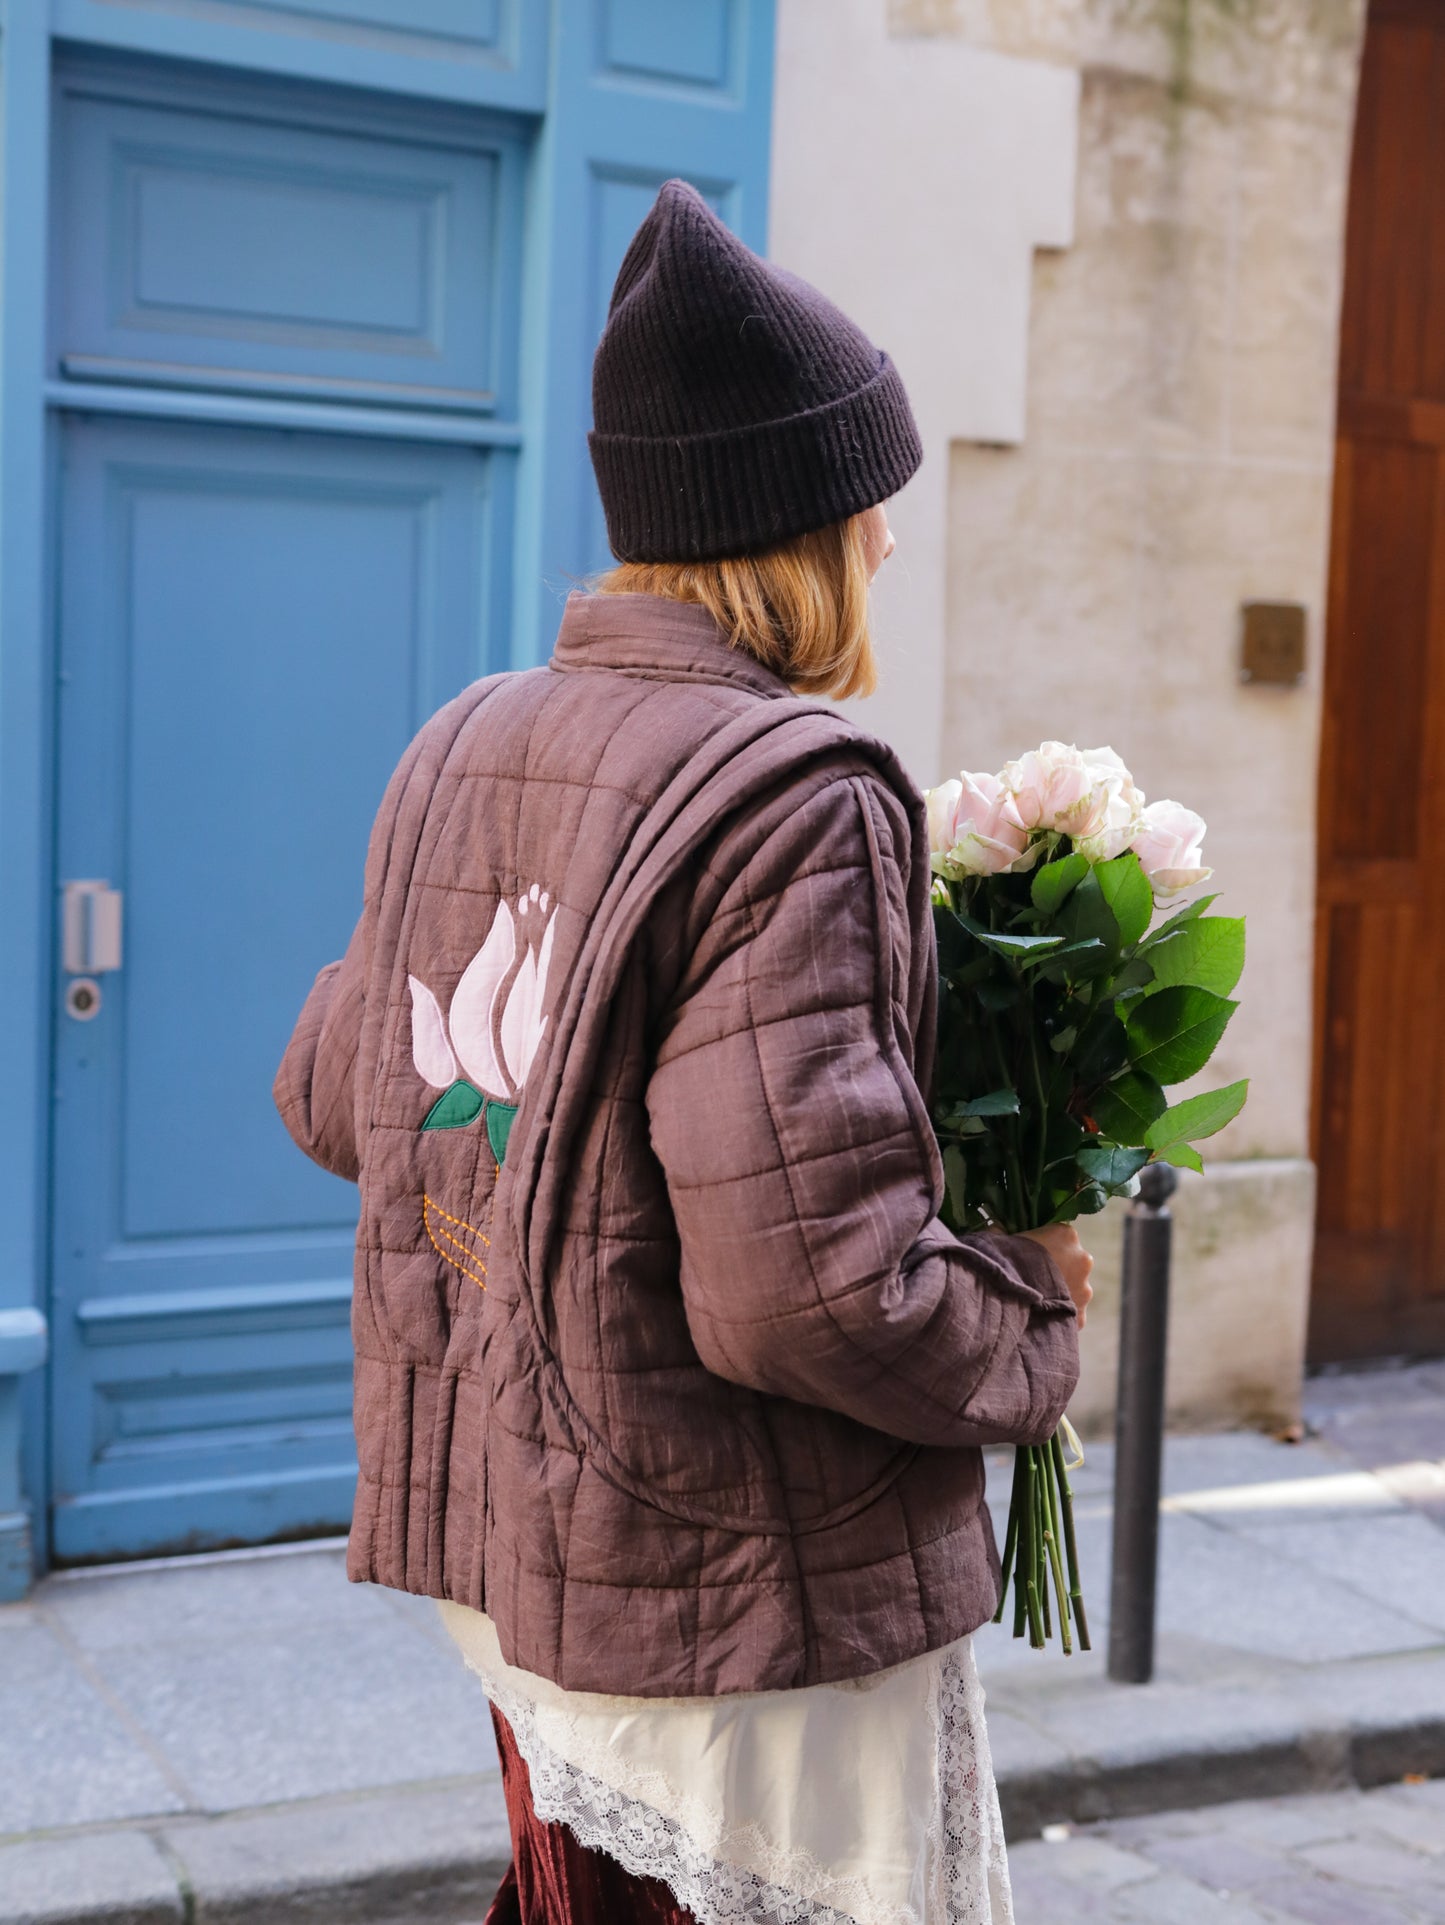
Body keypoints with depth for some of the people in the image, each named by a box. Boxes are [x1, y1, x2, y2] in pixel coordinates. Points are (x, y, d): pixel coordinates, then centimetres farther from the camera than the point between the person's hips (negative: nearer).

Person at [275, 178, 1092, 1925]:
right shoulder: (791, 797, -21)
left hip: (499, 1536, 8)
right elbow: (808, 1288, -27)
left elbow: (330, 1097, 17)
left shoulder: (460, 752, 5)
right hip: (743, 1588, -8)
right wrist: (1031, 1308, -9)